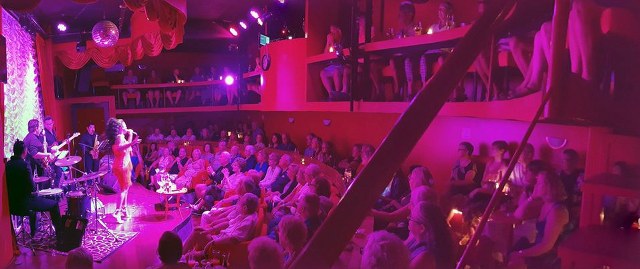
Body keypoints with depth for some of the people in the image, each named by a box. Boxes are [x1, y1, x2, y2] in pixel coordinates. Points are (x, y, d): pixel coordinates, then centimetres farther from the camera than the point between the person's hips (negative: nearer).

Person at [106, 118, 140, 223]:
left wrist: (131, 136, 19)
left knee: (125, 188, 15)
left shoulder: (122, 137, 13)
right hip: (121, 166, -10)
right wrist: (131, 143, -49)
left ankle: (123, 209, 24)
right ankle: (117, 212, -12)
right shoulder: (119, 137, -16)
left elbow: (127, 149, 22)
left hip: (125, 165, 10)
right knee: (124, 189, -10)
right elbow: (119, 148, -36)